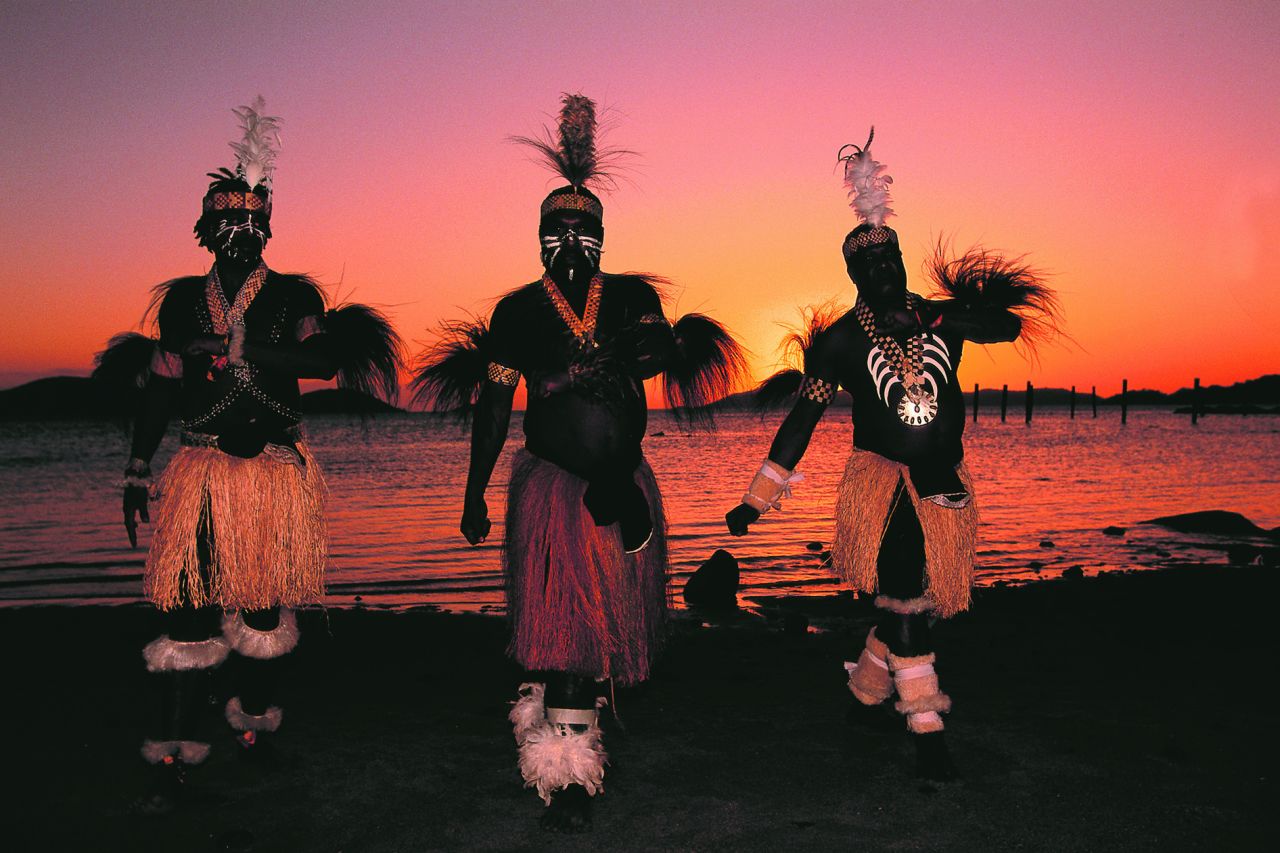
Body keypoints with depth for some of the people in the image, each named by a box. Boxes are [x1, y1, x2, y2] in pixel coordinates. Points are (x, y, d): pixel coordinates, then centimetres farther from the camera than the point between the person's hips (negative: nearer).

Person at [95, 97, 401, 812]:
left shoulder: (293, 294, 4)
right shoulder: (183, 298, 13)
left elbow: (325, 359, -15)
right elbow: (159, 388, 15)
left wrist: (231, 351, -20)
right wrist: (139, 471, 11)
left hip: (277, 471, -1)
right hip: (200, 472, 2)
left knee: (265, 607, 7)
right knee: (188, 606, -5)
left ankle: (257, 723, 25)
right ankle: (176, 759, 1)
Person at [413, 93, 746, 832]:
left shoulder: (632, 296, 6)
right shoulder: (518, 312, 2)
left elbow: (662, 350, -11)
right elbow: (493, 406, 4)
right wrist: (475, 494, 4)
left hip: (624, 479, 3)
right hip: (549, 485, -3)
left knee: (611, 616, 16)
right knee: (562, 625, -8)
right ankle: (567, 772, 1)